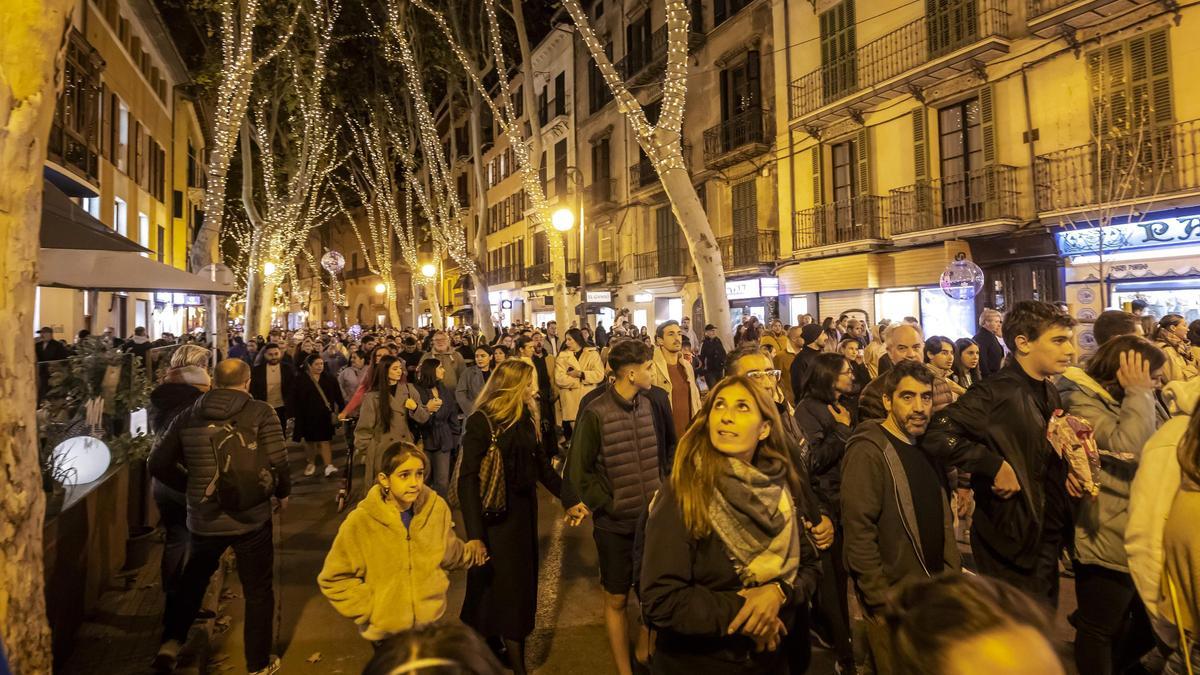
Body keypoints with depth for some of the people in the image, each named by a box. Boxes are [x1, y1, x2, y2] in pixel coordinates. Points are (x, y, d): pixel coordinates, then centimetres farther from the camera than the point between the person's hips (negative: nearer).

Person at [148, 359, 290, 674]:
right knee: (258, 590, 13)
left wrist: (190, 486, 16)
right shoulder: (261, 413, -10)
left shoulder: (188, 416, 2)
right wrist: (283, 492, 3)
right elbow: (278, 462, -15)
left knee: (193, 579, 31)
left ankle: (170, 642, 21)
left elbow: (158, 463, 2)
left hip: (203, 517, 3)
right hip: (251, 517, -3)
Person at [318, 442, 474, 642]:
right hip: (385, 631, -2)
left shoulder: (437, 508, -11)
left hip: (431, 621, 3)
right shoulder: (361, 522, -19)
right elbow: (334, 579, -9)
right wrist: (368, 610, -12)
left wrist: (471, 552, -6)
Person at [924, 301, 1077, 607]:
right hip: (1011, 538, -9)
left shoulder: (1049, 394, 9)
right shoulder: (995, 393, -20)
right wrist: (995, 465, -29)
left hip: (1047, 535, 9)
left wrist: (1069, 472, 2)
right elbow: (937, 435, -32)